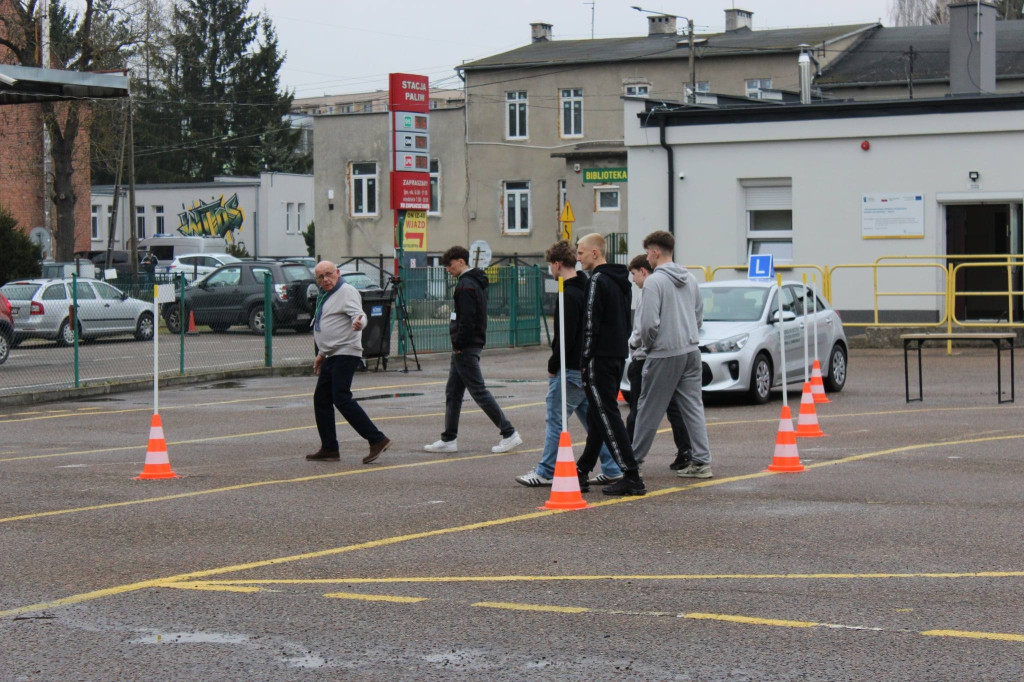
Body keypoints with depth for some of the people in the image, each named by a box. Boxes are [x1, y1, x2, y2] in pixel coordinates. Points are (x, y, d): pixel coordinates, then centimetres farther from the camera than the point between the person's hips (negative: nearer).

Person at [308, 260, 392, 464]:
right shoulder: (325, 296, 20)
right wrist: (321, 354, 31)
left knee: (342, 398, -18)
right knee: (321, 399, 9)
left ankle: (377, 440, -18)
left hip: (345, 354, -10)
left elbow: (359, 315, -25)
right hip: (332, 356, 10)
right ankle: (329, 449, 14)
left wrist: (358, 323, -48)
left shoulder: (347, 292, -10)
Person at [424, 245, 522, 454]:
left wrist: (459, 346, -16)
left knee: (479, 391, -7)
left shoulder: (466, 285, -16)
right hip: (468, 347, 10)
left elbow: (467, 320, -23)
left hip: (465, 348, -10)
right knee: (453, 392, 12)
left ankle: (509, 433, -5)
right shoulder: (476, 283, 16)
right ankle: (449, 439, 15)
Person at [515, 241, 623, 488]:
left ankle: (546, 472, 2)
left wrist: (553, 366, -9)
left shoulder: (569, 296, -16)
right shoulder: (585, 290, 14)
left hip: (571, 371, -9)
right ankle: (611, 469, 12)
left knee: (555, 420, -2)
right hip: (588, 368, 10)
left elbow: (565, 338, -21)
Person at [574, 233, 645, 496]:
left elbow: (591, 325, -17)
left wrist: (585, 360, -12)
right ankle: (581, 473, 22)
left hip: (601, 358, -10)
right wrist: (620, 347, 20)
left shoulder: (598, 281, -13)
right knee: (597, 416, 14)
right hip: (618, 356, 10)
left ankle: (632, 477, -13)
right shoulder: (620, 281, 16)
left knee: (607, 417, -9)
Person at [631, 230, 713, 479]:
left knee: (649, 409, 3)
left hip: (665, 355, -7)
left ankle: (633, 459, 12)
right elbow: (699, 316, 17)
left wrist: (646, 344, -1)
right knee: (693, 407, 6)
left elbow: (649, 322, -18)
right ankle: (701, 462, 2)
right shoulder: (690, 279, 11)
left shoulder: (654, 282, -13)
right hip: (691, 352, 7)